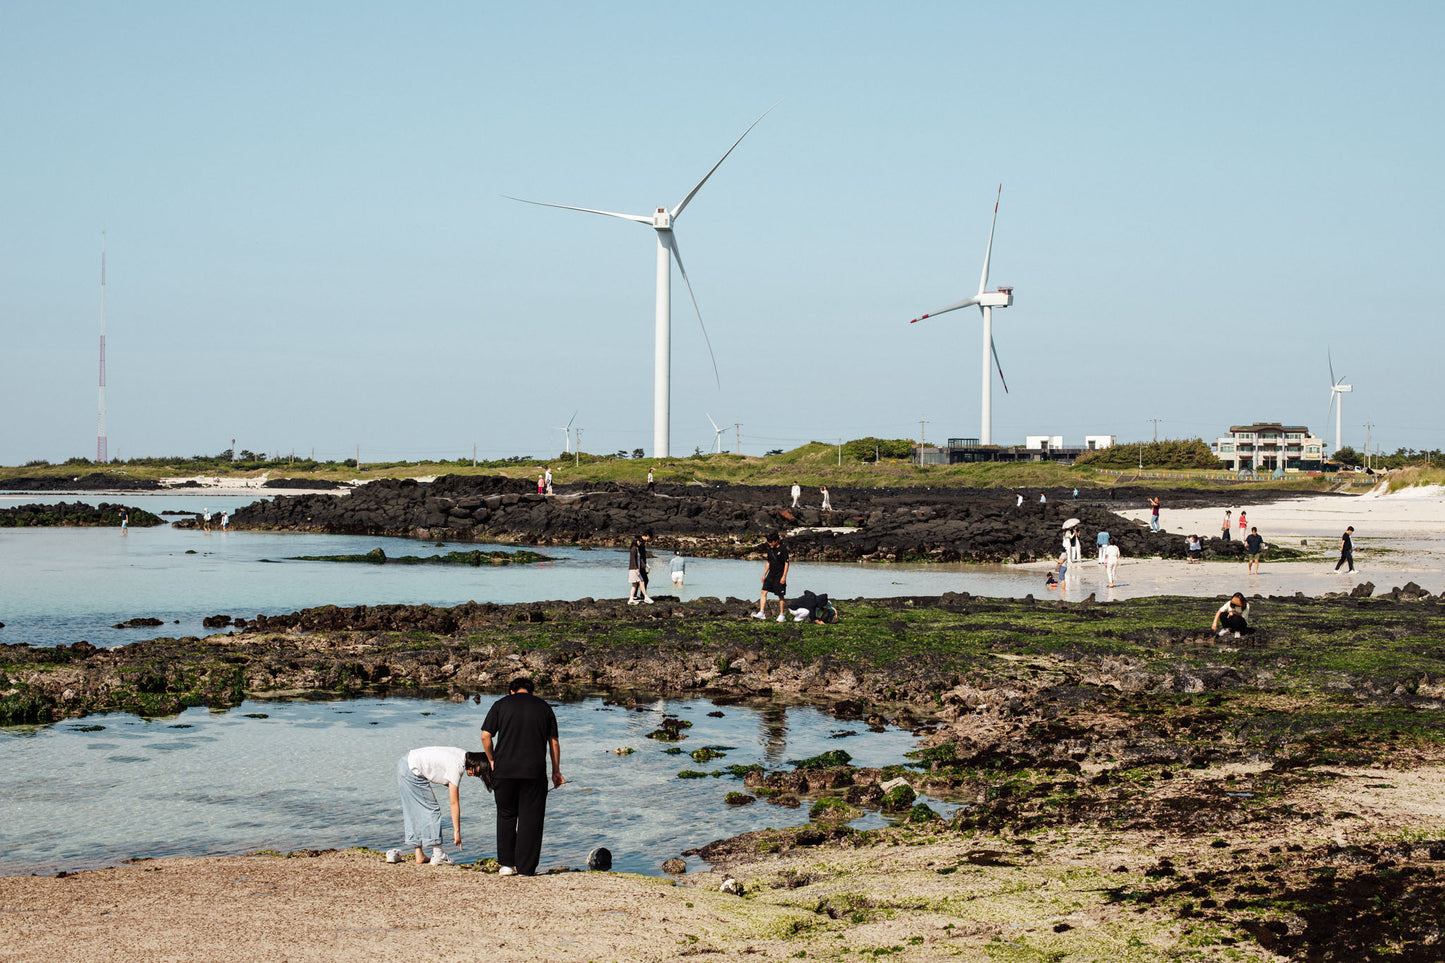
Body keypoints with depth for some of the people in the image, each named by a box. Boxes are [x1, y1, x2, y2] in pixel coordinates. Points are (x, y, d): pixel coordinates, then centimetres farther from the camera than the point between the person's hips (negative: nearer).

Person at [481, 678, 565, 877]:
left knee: (506, 816, 13)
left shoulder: (501, 704, 8)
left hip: (504, 771, 0)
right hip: (535, 771, 0)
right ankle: (525, 868, 2)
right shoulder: (543, 707, 11)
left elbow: (485, 736, 2)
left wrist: (492, 761, 15)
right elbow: (554, 742, 12)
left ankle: (506, 864, 12)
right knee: (530, 818, 4)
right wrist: (556, 771, 19)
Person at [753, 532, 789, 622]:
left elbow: (786, 563, -12)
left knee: (781, 596, -1)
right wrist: (764, 574, 17)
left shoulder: (783, 549, -10)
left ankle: (782, 615, 7)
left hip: (779, 576, -7)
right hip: (771, 575, 7)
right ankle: (761, 613, -4)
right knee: (764, 591, -3)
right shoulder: (770, 549, 11)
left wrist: (784, 576, -17)